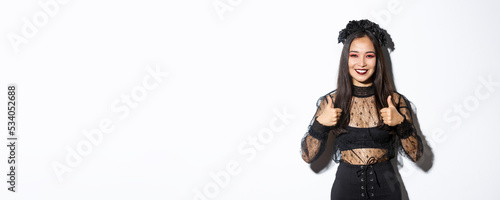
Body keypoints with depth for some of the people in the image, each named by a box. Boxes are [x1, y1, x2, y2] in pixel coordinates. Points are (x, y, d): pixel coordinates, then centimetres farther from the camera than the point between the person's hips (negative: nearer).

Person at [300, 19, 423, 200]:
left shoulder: (395, 101, -2)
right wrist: (320, 123, -19)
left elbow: (416, 154, -2)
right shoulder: (331, 102, -3)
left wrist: (401, 122, -17)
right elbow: (308, 156, -4)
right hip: (346, 186, 0)